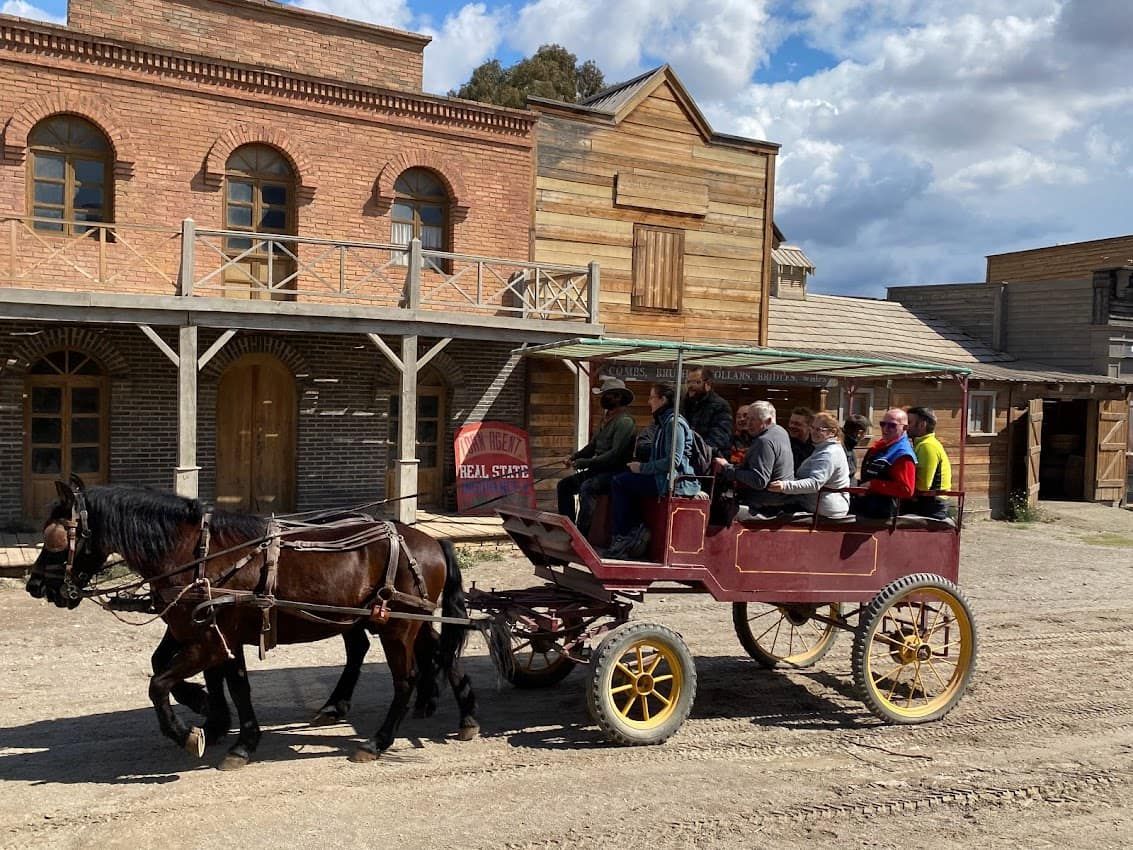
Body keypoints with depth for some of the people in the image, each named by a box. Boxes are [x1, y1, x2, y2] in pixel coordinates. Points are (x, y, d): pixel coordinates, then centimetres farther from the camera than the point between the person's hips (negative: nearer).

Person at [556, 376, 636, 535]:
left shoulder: (624, 421, -14)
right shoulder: (606, 419, 17)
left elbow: (615, 454, -23)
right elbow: (592, 445, 21)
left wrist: (585, 462, -21)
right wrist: (574, 457, 4)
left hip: (615, 472, -10)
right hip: (599, 469, 10)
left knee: (587, 487, -33)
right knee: (564, 485, 2)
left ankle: (582, 533, -29)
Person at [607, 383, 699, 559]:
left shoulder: (674, 423, -13)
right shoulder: (665, 422, 20)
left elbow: (673, 460, -22)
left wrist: (642, 468, -14)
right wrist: (640, 466, 8)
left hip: (675, 481, -11)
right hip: (665, 479, 11)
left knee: (619, 482, -10)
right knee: (624, 481, 12)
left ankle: (622, 537, -5)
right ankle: (636, 530, 5)